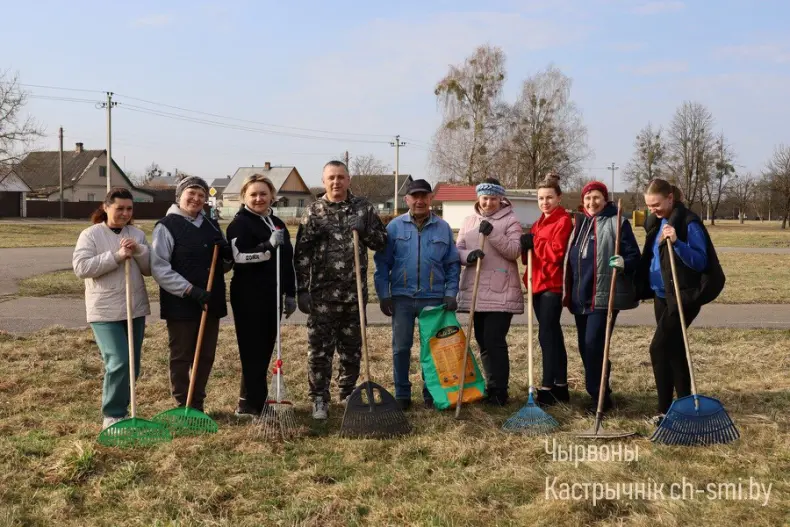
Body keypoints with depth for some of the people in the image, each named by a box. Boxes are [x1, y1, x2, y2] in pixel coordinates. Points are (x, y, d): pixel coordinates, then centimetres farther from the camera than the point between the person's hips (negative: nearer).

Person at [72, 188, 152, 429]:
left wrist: (139, 251, -13)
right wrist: (117, 256, -21)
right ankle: (112, 416, -2)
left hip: (136, 309, 6)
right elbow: (81, 267, -16)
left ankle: (120, 409, 26)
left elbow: (150, 269, 6)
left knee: (131, 366, 11)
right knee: (118, 363, -15)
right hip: (105, 311, -5)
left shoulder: (137, 234, 9)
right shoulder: (91, 235, -4)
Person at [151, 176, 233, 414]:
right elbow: (159, 269, -14)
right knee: (181, 358, 4)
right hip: (181, 305, -6)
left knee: (206, 357, 11)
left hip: (211, 303, 6)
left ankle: (198, 404, 24)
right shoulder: (166, 226, -7)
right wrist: (191, 290, -21)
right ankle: (184, 406, 15)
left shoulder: (211, 225, 13)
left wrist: (227, 256, -4)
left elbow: (223, 267, 20)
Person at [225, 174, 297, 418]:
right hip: (249, 297, -7)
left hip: (272, 297, 7)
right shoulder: (239, 223, -6)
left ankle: (255, 400, 21)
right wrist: (268, 247, -31)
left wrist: (290, 294, 15)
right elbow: (239, 256, -22)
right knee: (253, 351, -4)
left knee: (265, 350, 11)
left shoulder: (277, 224, 15)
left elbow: (287, 261, 18)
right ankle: (251, 404, 2)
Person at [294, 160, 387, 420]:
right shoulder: (314, 211, 1)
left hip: (354, 292, 2)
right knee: (319, 348, 1)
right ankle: (320, 399, 12)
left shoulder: (363, 208, 6)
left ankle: (348, 395, 26)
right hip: (321, 293, -2)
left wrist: (364, 230, -12)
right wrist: (302, 290, -6)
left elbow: (382, 242, 8)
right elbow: (301, 254, -1)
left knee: (352, 349, 11)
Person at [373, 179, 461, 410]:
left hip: (434, 298, 1)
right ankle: (402, 394, 16)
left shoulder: (443, 228, 5)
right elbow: (382, 263, 1)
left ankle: (431, 393, 20)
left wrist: (451, 293, -2)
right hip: (402, 297, -1)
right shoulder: (395, 227, 1)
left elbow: (453, 264, 7)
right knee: (401, 348, 5)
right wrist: (383, 295, -4)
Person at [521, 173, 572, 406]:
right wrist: (526, 247, -2)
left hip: (552, 285, -9)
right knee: (553, 334, 12)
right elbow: (532, 253, 19)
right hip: (538, 284, 9)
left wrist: (534, 242, -13)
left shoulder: (563, 220, -8)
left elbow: (556, 253, -18)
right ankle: (560, 386, 18)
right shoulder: (539, 223, 19)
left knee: (546, 335, -11)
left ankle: (547, 389, -9)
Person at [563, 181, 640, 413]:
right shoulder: (579, 224, 16)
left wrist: (624, 263, -29)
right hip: (580, 297, 7)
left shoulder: (617, 222, -3)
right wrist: (570, 292, 15)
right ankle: (599, 392, 24)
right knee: (585, 347, 10)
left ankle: (600, 396, -3)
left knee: (594, 345, -13)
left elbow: (634, 256, -7)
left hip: (604, 296, -7)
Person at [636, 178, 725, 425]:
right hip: (662, 295, 8)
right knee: (672, 349, 11)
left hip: (683, 295, -8)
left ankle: (666, 409, -3)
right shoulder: (656, 222, 10)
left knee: (659, 348, -13)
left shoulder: (688, 222, -14)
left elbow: (700, 261, -19)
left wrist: (677, 242, -32)